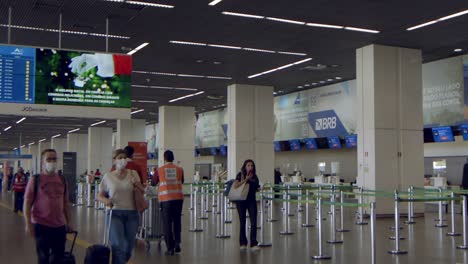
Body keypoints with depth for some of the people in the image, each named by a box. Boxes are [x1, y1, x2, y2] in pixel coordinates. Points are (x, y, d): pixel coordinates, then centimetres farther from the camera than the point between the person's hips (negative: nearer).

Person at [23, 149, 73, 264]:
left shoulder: (62, 180, 8)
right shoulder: (35, 180, -4)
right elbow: (27, 203, -6)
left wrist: (69, 222, 11)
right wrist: (28, 224, -11)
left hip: (60, 226, 4)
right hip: (41, 226, -4)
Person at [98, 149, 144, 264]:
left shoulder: (133, 174, 5)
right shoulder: (108, 176, 2)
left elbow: (143, 190, 8)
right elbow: (100, 195, 7)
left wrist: (137, 184, -12)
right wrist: (106, 200, -15)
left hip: (132, 214, 2)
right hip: (115, 213, -2)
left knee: (129, 247, 10)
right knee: (119, 245, -14)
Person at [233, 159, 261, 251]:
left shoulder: (254, 176, 8)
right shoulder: (240, 175, -4)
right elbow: (235, 186, -19)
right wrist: (246, 179, -19)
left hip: (252, 200, 3)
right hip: (241, 200, -3)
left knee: (254, 222, -8)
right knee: (242, 222, 6)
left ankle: (253, 244, -6)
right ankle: (243, 243, 19)